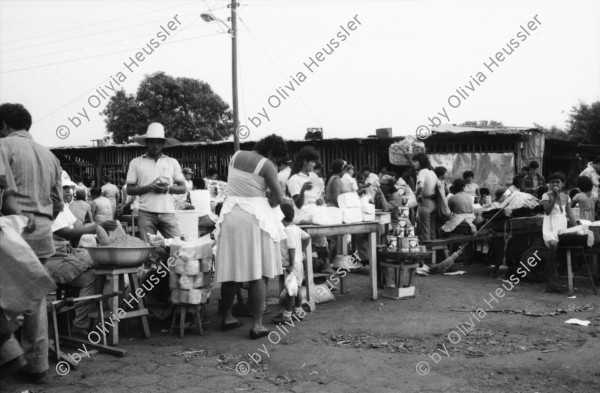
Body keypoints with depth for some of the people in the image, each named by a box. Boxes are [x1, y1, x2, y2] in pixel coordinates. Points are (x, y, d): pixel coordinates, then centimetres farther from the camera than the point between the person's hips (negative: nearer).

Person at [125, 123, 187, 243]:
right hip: (146, 213, -1)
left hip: (168, 212, 1)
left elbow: (183, 188, 10)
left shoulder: (172, 162, 14)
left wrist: (168, 188, -9)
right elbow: (129, 190, 5)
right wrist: (150, 187, -10)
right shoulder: (136, 162, 9)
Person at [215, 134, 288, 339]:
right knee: (258, 273, 0)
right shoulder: (266, 165, -9)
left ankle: (227, 317, 24)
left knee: (230, 270, 13)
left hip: (231, 215, 6)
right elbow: (278, 197, -11)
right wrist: (266, 206, 8)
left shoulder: (236, 156, 8)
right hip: (255, 217, -6)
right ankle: (257, 324, -2)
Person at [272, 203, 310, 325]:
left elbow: (292, 249, -24)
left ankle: (287, 315, 2)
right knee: (295, 289, 18)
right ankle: (298, 311, 28)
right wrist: (303, 250, 20)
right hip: (298, 262, 10)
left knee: (291, 290, -4)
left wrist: (291, 265, -23)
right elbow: (307, 237, 19)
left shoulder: (288, 231, -20)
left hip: (293, 265, -10)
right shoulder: (295, 228, 10)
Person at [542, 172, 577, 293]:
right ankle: (553, 281, -26)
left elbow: (570, 214, 13)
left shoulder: (566, 197, 16)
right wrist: (554, 196, -12)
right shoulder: (546, 195, 4)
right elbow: (547, 211, -9)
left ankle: (551, 283, -3)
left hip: (562, 227, 4)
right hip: (550, 227, -4)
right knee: (553, 244, -32)